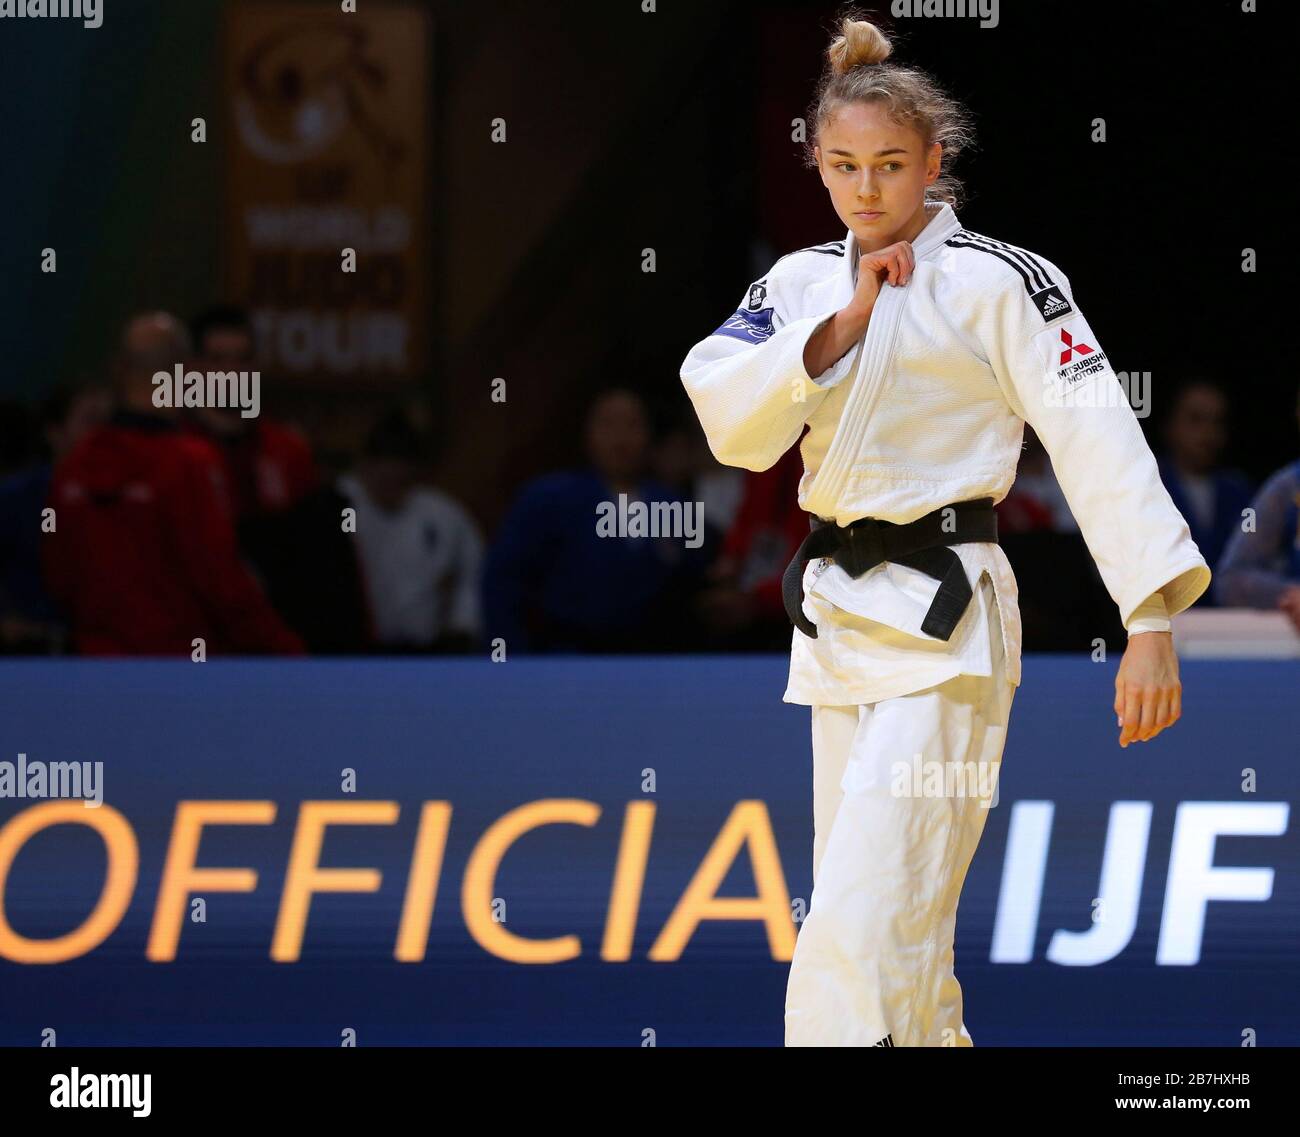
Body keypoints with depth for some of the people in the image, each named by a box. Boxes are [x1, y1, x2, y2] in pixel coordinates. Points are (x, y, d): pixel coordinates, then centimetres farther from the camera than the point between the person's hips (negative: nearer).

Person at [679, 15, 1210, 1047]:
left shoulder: (999, 283, -6)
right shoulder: (799, 284, 11)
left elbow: (1097, 443, -11)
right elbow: (732, 426, -3)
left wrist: (1152, 625, -17)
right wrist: (846, 325, -11)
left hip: (943, 622, -7)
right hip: (837, 611, 7)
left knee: (869, 919, -17)